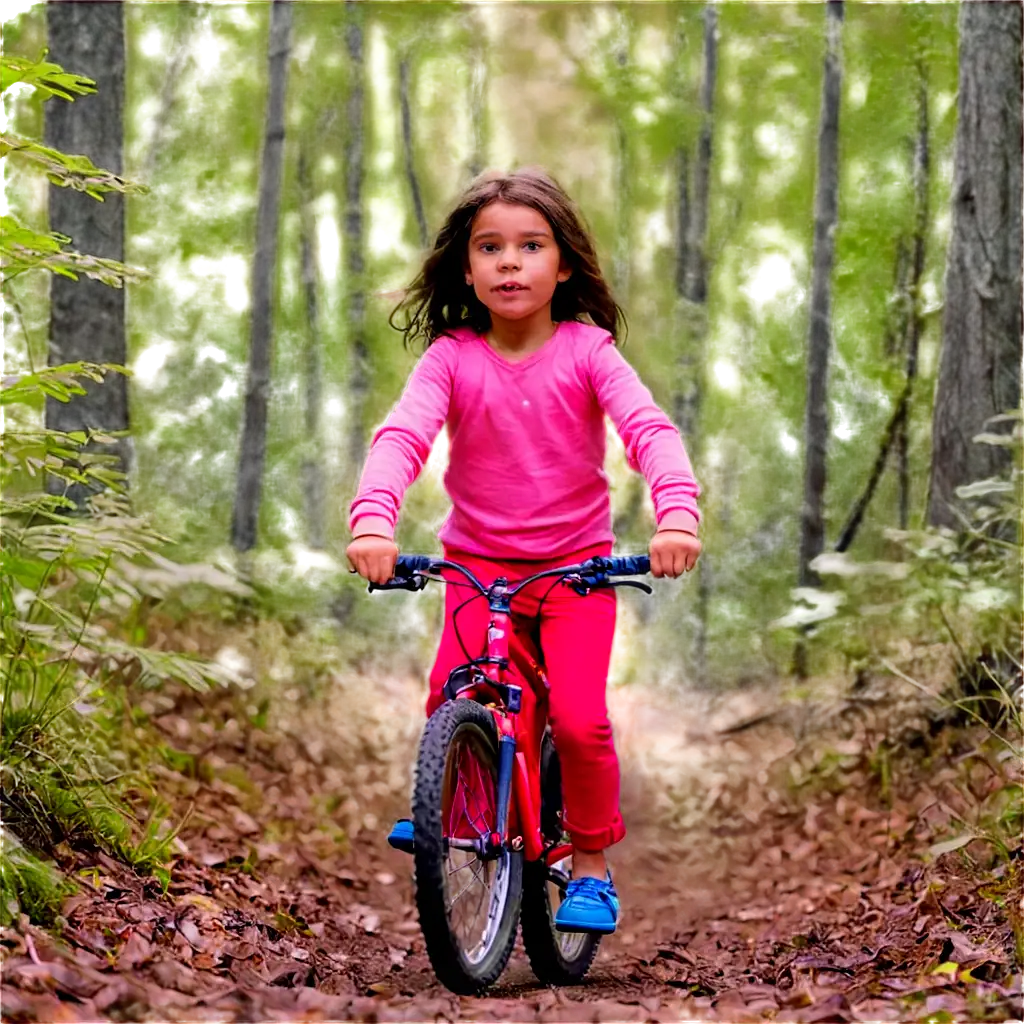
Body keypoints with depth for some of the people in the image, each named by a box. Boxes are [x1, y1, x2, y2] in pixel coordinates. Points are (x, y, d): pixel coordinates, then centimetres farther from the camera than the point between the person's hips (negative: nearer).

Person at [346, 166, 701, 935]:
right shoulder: (451, 358, -7)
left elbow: (650, 429, -20)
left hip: (578, 563, -1)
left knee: (579, 718, -18)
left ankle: (593, 866, 5)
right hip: (478, 560, 1)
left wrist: (678, 513, -39)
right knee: (450, 698, -21)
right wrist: (372, 520, -40)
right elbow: (402, 437, -21)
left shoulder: (587, 352, -8)